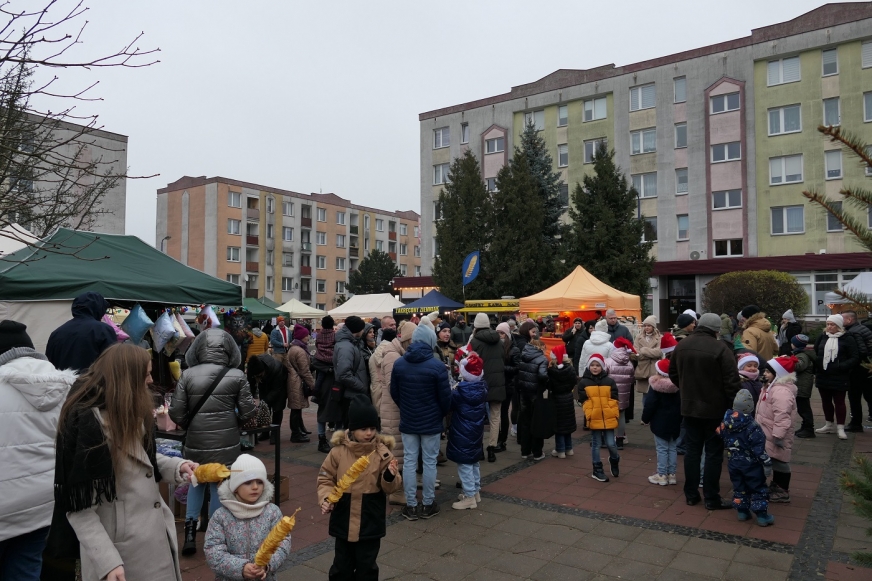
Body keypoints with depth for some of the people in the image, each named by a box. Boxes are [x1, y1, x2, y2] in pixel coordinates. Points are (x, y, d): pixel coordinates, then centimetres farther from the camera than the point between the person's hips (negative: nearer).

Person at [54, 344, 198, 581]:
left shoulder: (130, 414, 5)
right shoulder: (86, 425, -22)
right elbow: (80, 507, -21)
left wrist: (177, 466, 0)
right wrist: (106, 561, -23)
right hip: (122, 549, -8)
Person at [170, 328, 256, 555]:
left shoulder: (187, 375, -7)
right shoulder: (237, 376, -8)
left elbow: (176, 413, -6)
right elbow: (247, 411, -6)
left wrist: (190, 426, 13)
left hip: (196, 442, 1)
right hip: (226, 442, -1)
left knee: (196, 483, 23)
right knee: (219, 487, 12)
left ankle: (190, 531, 18)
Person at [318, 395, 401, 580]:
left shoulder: (382, 453, -9)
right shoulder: (339, 451, -8)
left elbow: (391, 488, -8)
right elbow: (326, 478, 2)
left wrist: (390, 477, -28)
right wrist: (326, 498, -14)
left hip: (371, 521, -1)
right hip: (343, 519, 1)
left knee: (367, 566, 14)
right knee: (342, 564, 16)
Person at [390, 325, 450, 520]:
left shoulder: (399, 363, -3)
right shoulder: (437, 366, -16)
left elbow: (394, 393, 7)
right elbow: (445, 397, -11)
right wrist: (441, 415, 9)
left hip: (407, 421, 3)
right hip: (431, 422, -3)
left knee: (409, 461, 9)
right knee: (429, 462, 8)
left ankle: (411, 506, 14)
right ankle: (428, 505, 18)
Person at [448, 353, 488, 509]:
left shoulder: (460, 392, -20)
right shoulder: (482, 388, 0)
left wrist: (452, 390, 4)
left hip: (462, 433, -8)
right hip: (477, 431, 8)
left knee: (464, 463, 0)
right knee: (474, 461, 19)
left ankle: (470, 497, 4)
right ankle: (475, 491, 30)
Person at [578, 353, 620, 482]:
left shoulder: (610, 381, 2)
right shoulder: (583, 382, -2)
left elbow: (614, 399, 3)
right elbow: (584, 401, -4)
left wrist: (615, 414, -5)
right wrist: (589, 415, -12)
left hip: (609, 418, 1)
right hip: (594, 419, -1)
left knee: (611, 444, 4)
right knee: (596, 445, 9)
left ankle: (614, 460, 36)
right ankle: (597, 470, 20)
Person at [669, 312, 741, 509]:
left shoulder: (681, 346, 2)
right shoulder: (720, 348, -17)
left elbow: (673, 374, 13)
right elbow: (731, 380, -17)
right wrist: (732, 404, -5)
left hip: (689, 406, 5)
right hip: (715, 408, -5)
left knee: (691, 451, 13)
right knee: (713, 453, 5)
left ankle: (691, 495, 20)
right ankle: (712, 499, 11)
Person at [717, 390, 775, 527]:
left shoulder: (725, 423, -4)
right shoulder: (752, 426, -21)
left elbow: (722, 439, 9)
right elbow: (759, 448, -20)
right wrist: (767, 463, -12)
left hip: (733, 463, 5)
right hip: (750, 464, -5)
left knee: (739, 487, 17)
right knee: (759, 489, 7)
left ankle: (742, 511, 23)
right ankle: (762, 515, 10)